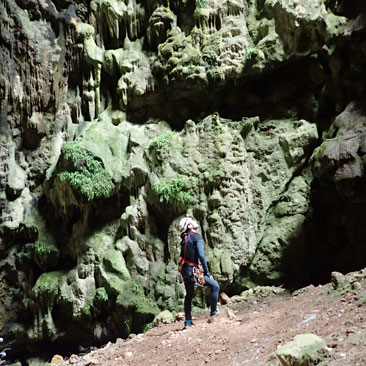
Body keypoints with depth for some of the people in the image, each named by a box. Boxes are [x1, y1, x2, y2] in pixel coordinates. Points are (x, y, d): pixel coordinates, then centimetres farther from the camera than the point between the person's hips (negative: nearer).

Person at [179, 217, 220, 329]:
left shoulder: (184, 238, 11)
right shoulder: (196, 237, -12)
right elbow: (201, 256, -19)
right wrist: (207, 273, -14)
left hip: (184, 270, 8)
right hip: (193, 270, -8)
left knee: (189, 295, 19)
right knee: (215, 286, 2)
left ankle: (188, 322, 24)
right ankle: (214, 312, 8)